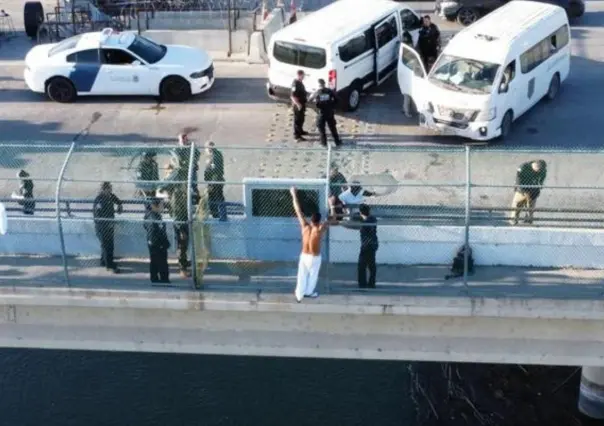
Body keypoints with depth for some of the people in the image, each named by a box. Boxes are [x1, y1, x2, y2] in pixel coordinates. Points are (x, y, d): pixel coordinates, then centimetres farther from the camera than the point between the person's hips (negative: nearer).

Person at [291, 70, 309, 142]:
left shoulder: (300, 82, 7)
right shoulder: (295, 84, -24)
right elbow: (293, 96, -29)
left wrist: (306, 95, 16)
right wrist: (298, 104, -31)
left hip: (302, 103, 10)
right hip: (298, 105, -10)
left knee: (302, 118, 23)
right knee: (297, 119, -3)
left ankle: (300, 131, 39)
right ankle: (297, 135, 3)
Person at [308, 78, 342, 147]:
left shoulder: (317, 93, -7)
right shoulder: (330, 91, -3)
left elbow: (310, 99, 6)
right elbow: (336, 100, -4)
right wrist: (332, 106, 9)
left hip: (321, 113, -2)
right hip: (330, 112, 2)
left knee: (321, 128, 14)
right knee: (332, 127, 14)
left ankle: (324, 142, 14)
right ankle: (337, 141, 18)